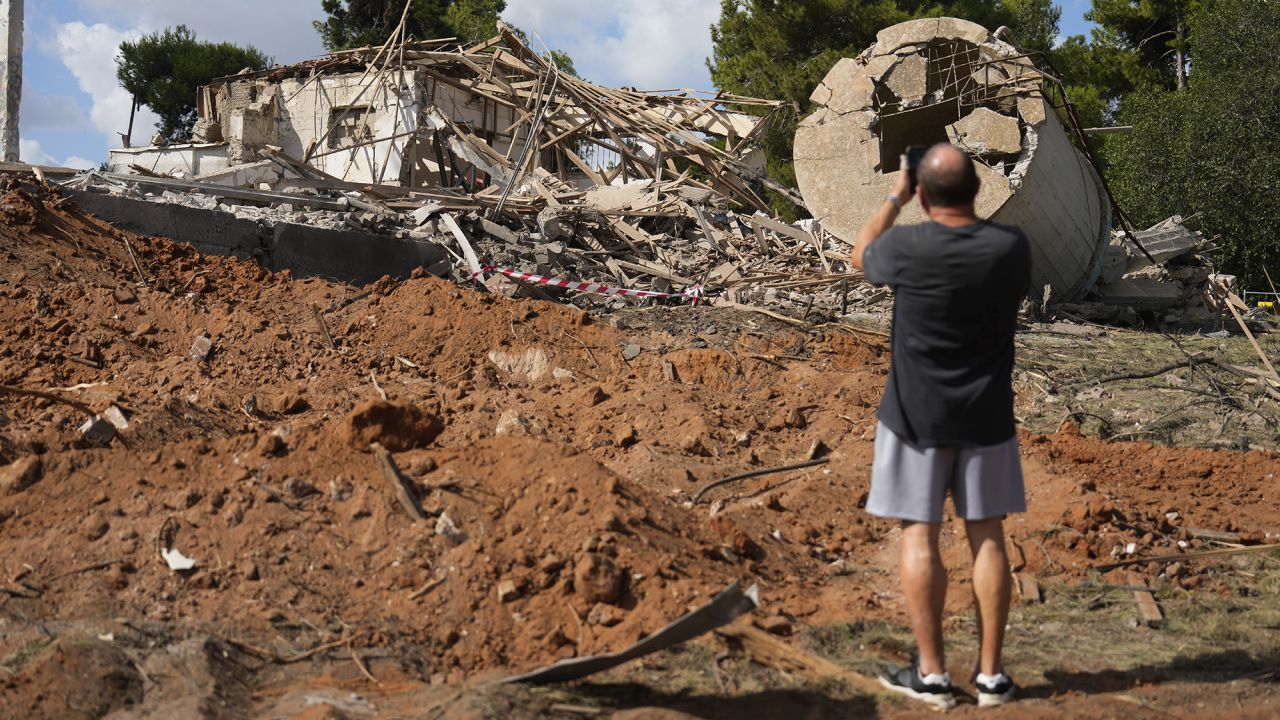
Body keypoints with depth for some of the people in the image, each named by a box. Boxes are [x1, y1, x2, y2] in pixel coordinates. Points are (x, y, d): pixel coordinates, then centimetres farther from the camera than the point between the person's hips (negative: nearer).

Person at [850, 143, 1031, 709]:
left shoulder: (907, 247, -16)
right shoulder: (1011, 246, -8)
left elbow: (860, 255, 8)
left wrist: (894, 199, 19)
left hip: (917, 415, -3)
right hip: (987, 417, 3)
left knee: (919, 536, 5)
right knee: (987, 538, 9)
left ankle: (931, 673, 9)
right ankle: (990, 674, 14)